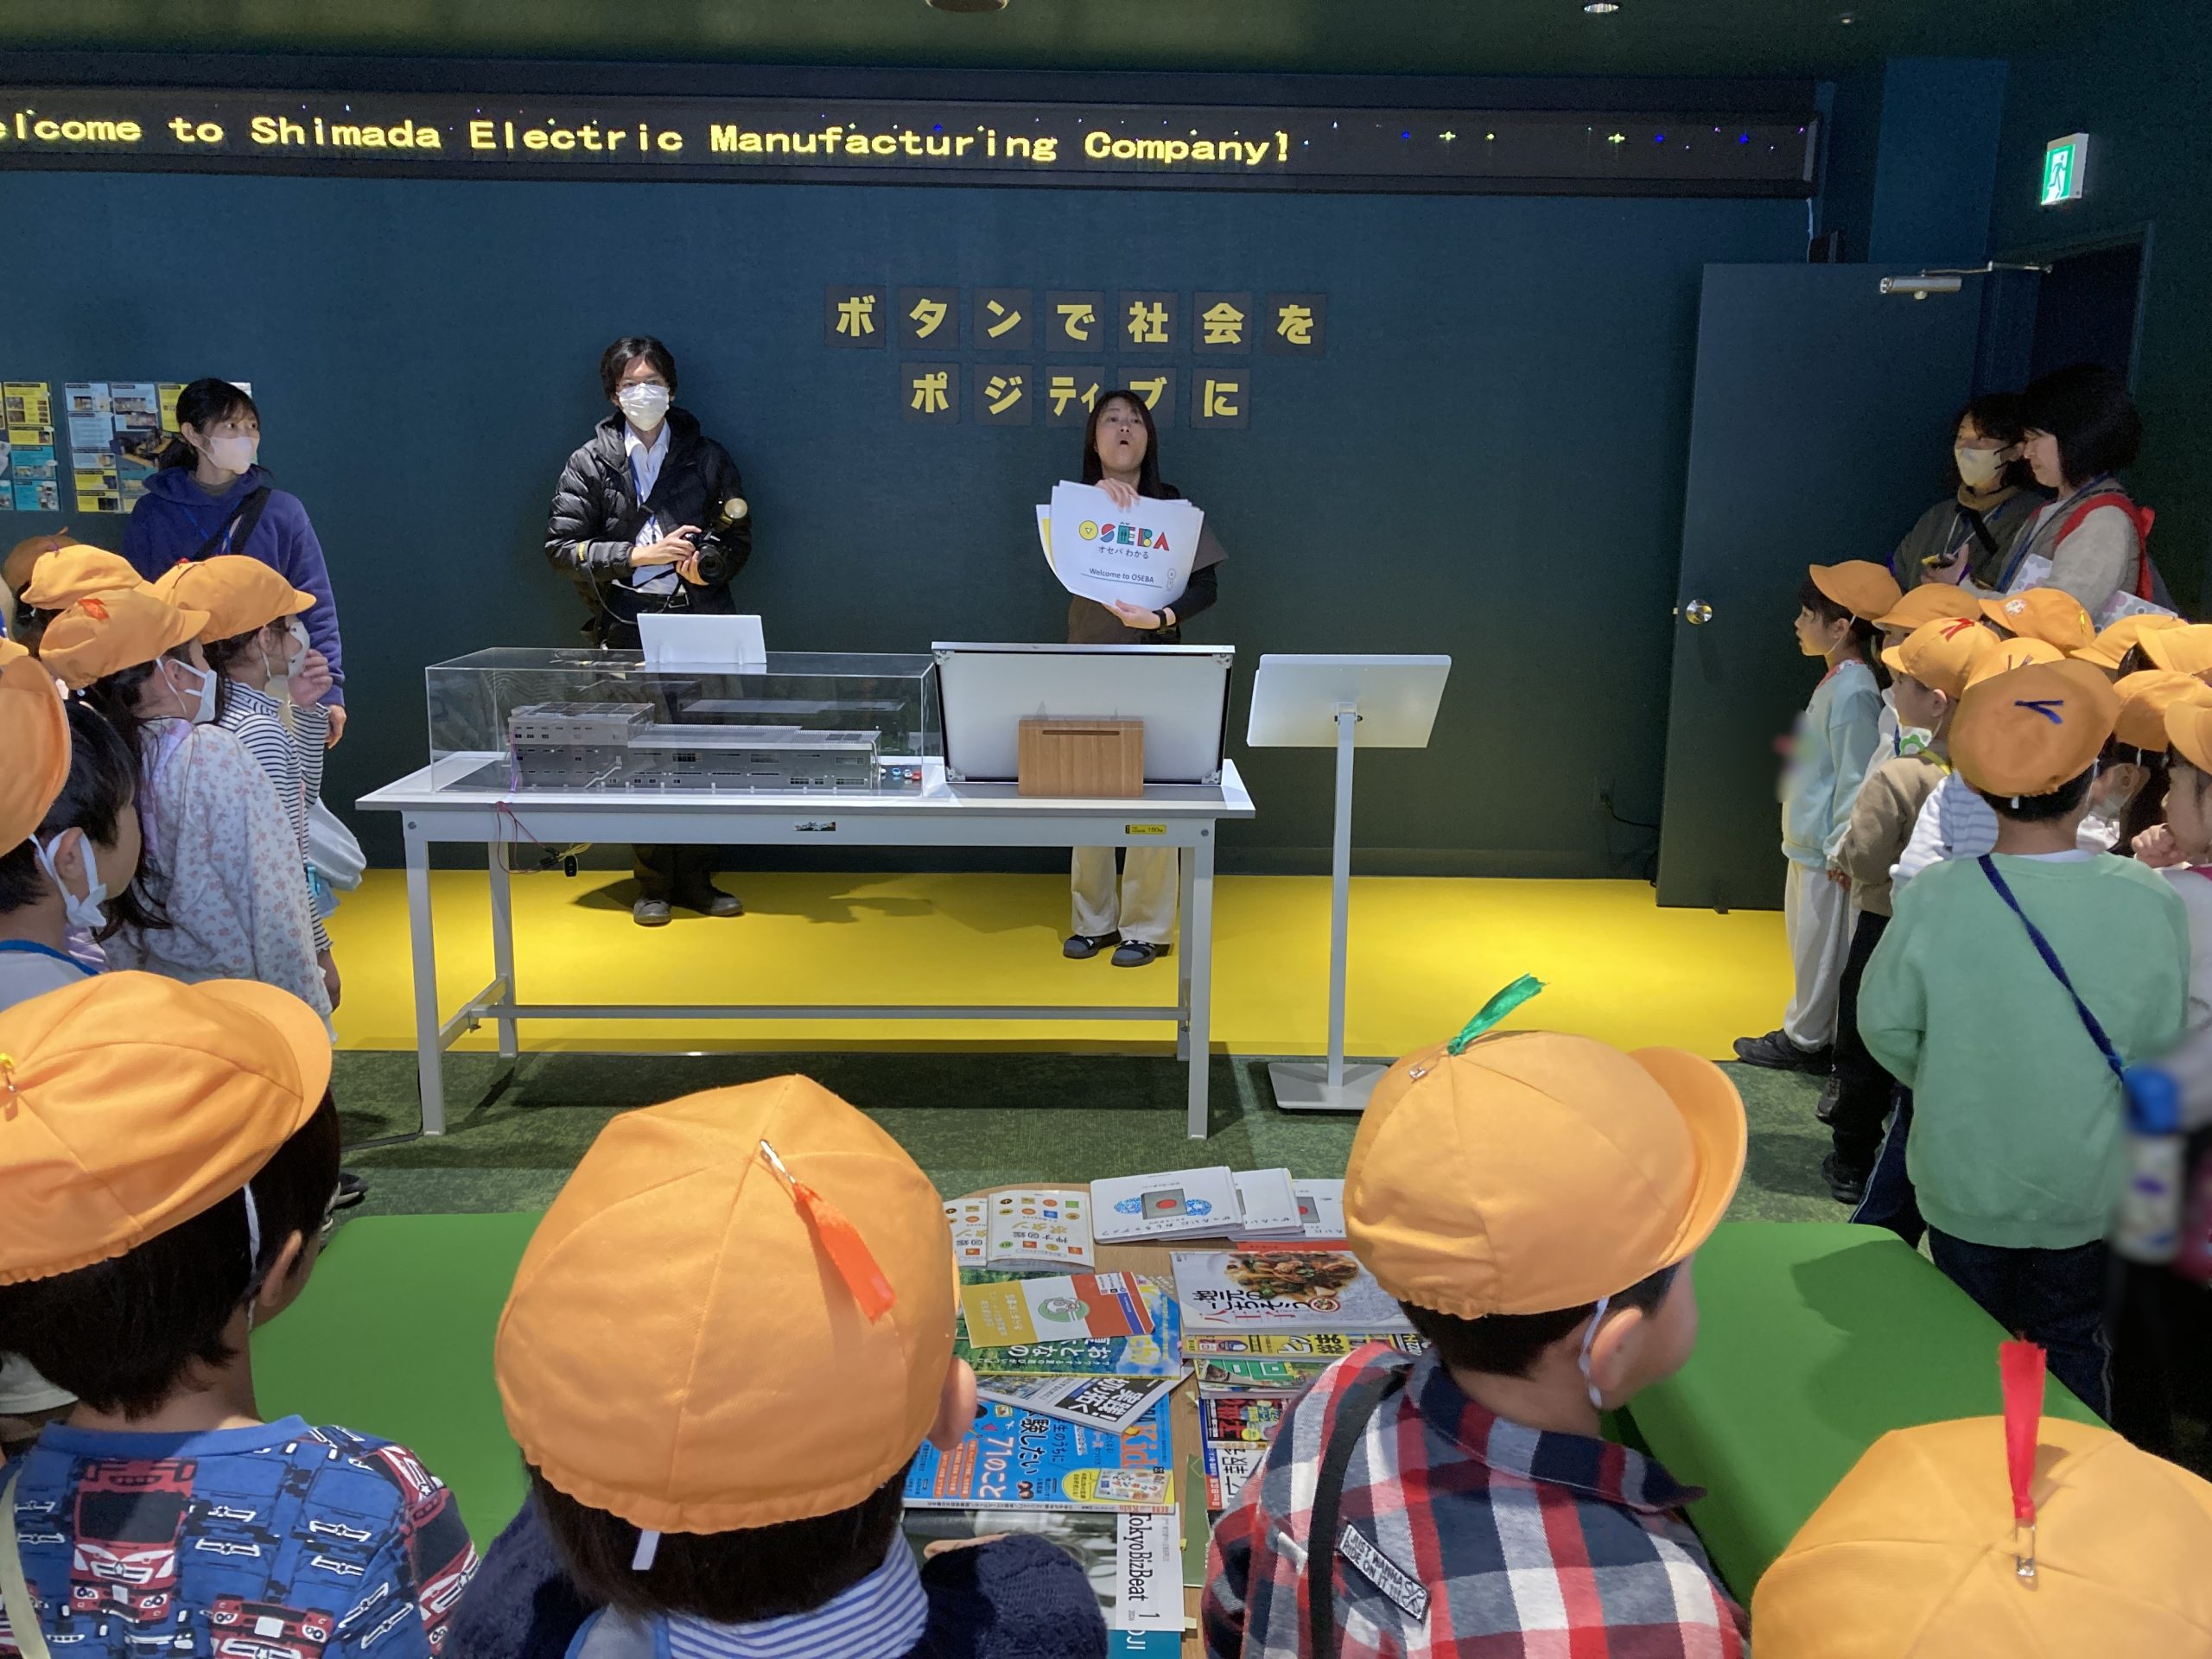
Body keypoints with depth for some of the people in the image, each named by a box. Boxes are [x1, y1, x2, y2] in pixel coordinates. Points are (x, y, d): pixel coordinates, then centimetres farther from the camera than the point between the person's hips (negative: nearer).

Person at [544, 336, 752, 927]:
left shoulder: (708, 457, 10)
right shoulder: (590, 464, 6)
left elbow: (737, 539, 11)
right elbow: (562, 547, 1)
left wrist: (706, 562, -11)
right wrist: (638, 555, -11)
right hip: (628, 630, -1)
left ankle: (696, 878, 12)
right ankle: (653, 883, 12)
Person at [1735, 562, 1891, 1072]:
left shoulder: (1853, 692, -21)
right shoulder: (1836, 680, 9)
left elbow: (1855, 779, -21)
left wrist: (1840, 852, -18)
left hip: (1825, 855, -10)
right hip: (1807, 844, 10)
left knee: (1819, 947, 4)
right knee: (1806, 941, 18)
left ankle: (1806, 1040, 16)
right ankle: (1805, 1030, 30)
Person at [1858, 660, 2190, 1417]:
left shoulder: (1934, 898, -24)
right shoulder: (2153, 905, -21)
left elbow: (1886, 1028, -11)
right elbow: (2165, 1048, -7)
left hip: (1964, 1186, 0)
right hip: (2091, 1193, 1)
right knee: (2073, 1352, 23)